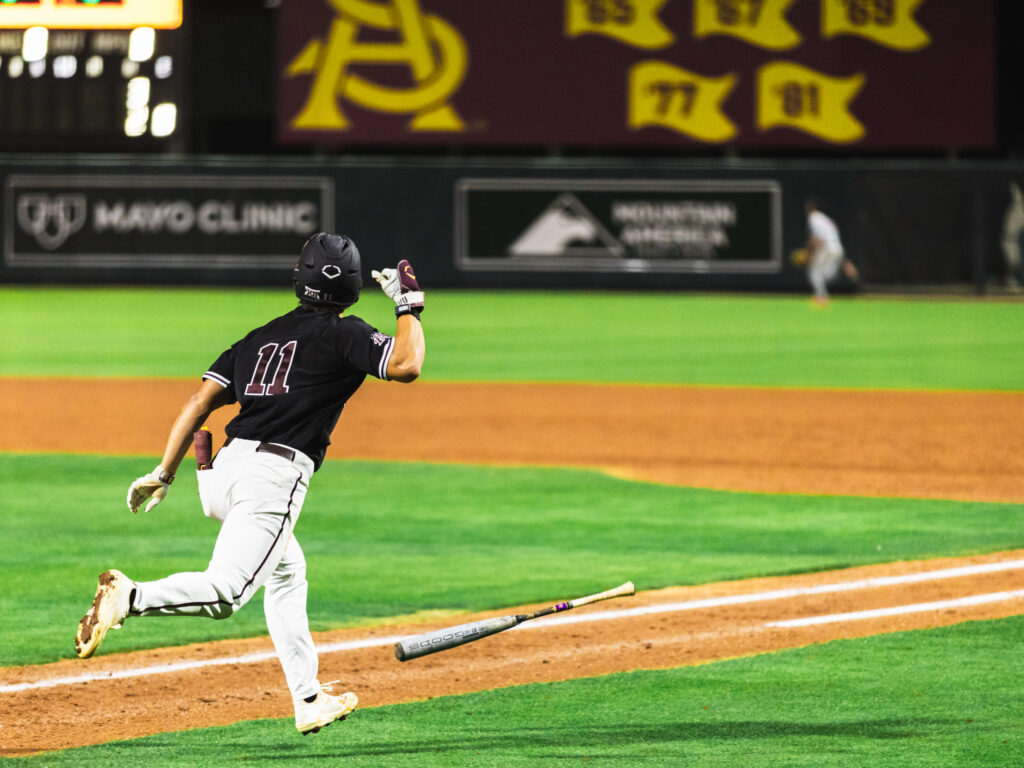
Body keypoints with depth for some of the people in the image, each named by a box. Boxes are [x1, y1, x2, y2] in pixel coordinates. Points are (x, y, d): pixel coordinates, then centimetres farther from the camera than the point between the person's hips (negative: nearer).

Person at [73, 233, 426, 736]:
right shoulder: (341, 334, 3)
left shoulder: (258, 338, 20)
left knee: (286, 573, 26)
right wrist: (409, 305, 4)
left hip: (223, 469, 8)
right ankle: (130, 598, -40)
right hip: (276, 476, -8)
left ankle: (309, 700, 27)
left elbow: (201, 401, 12)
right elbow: (405, 365, -11)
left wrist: (163, 475, 13)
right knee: (225, 593, -16)